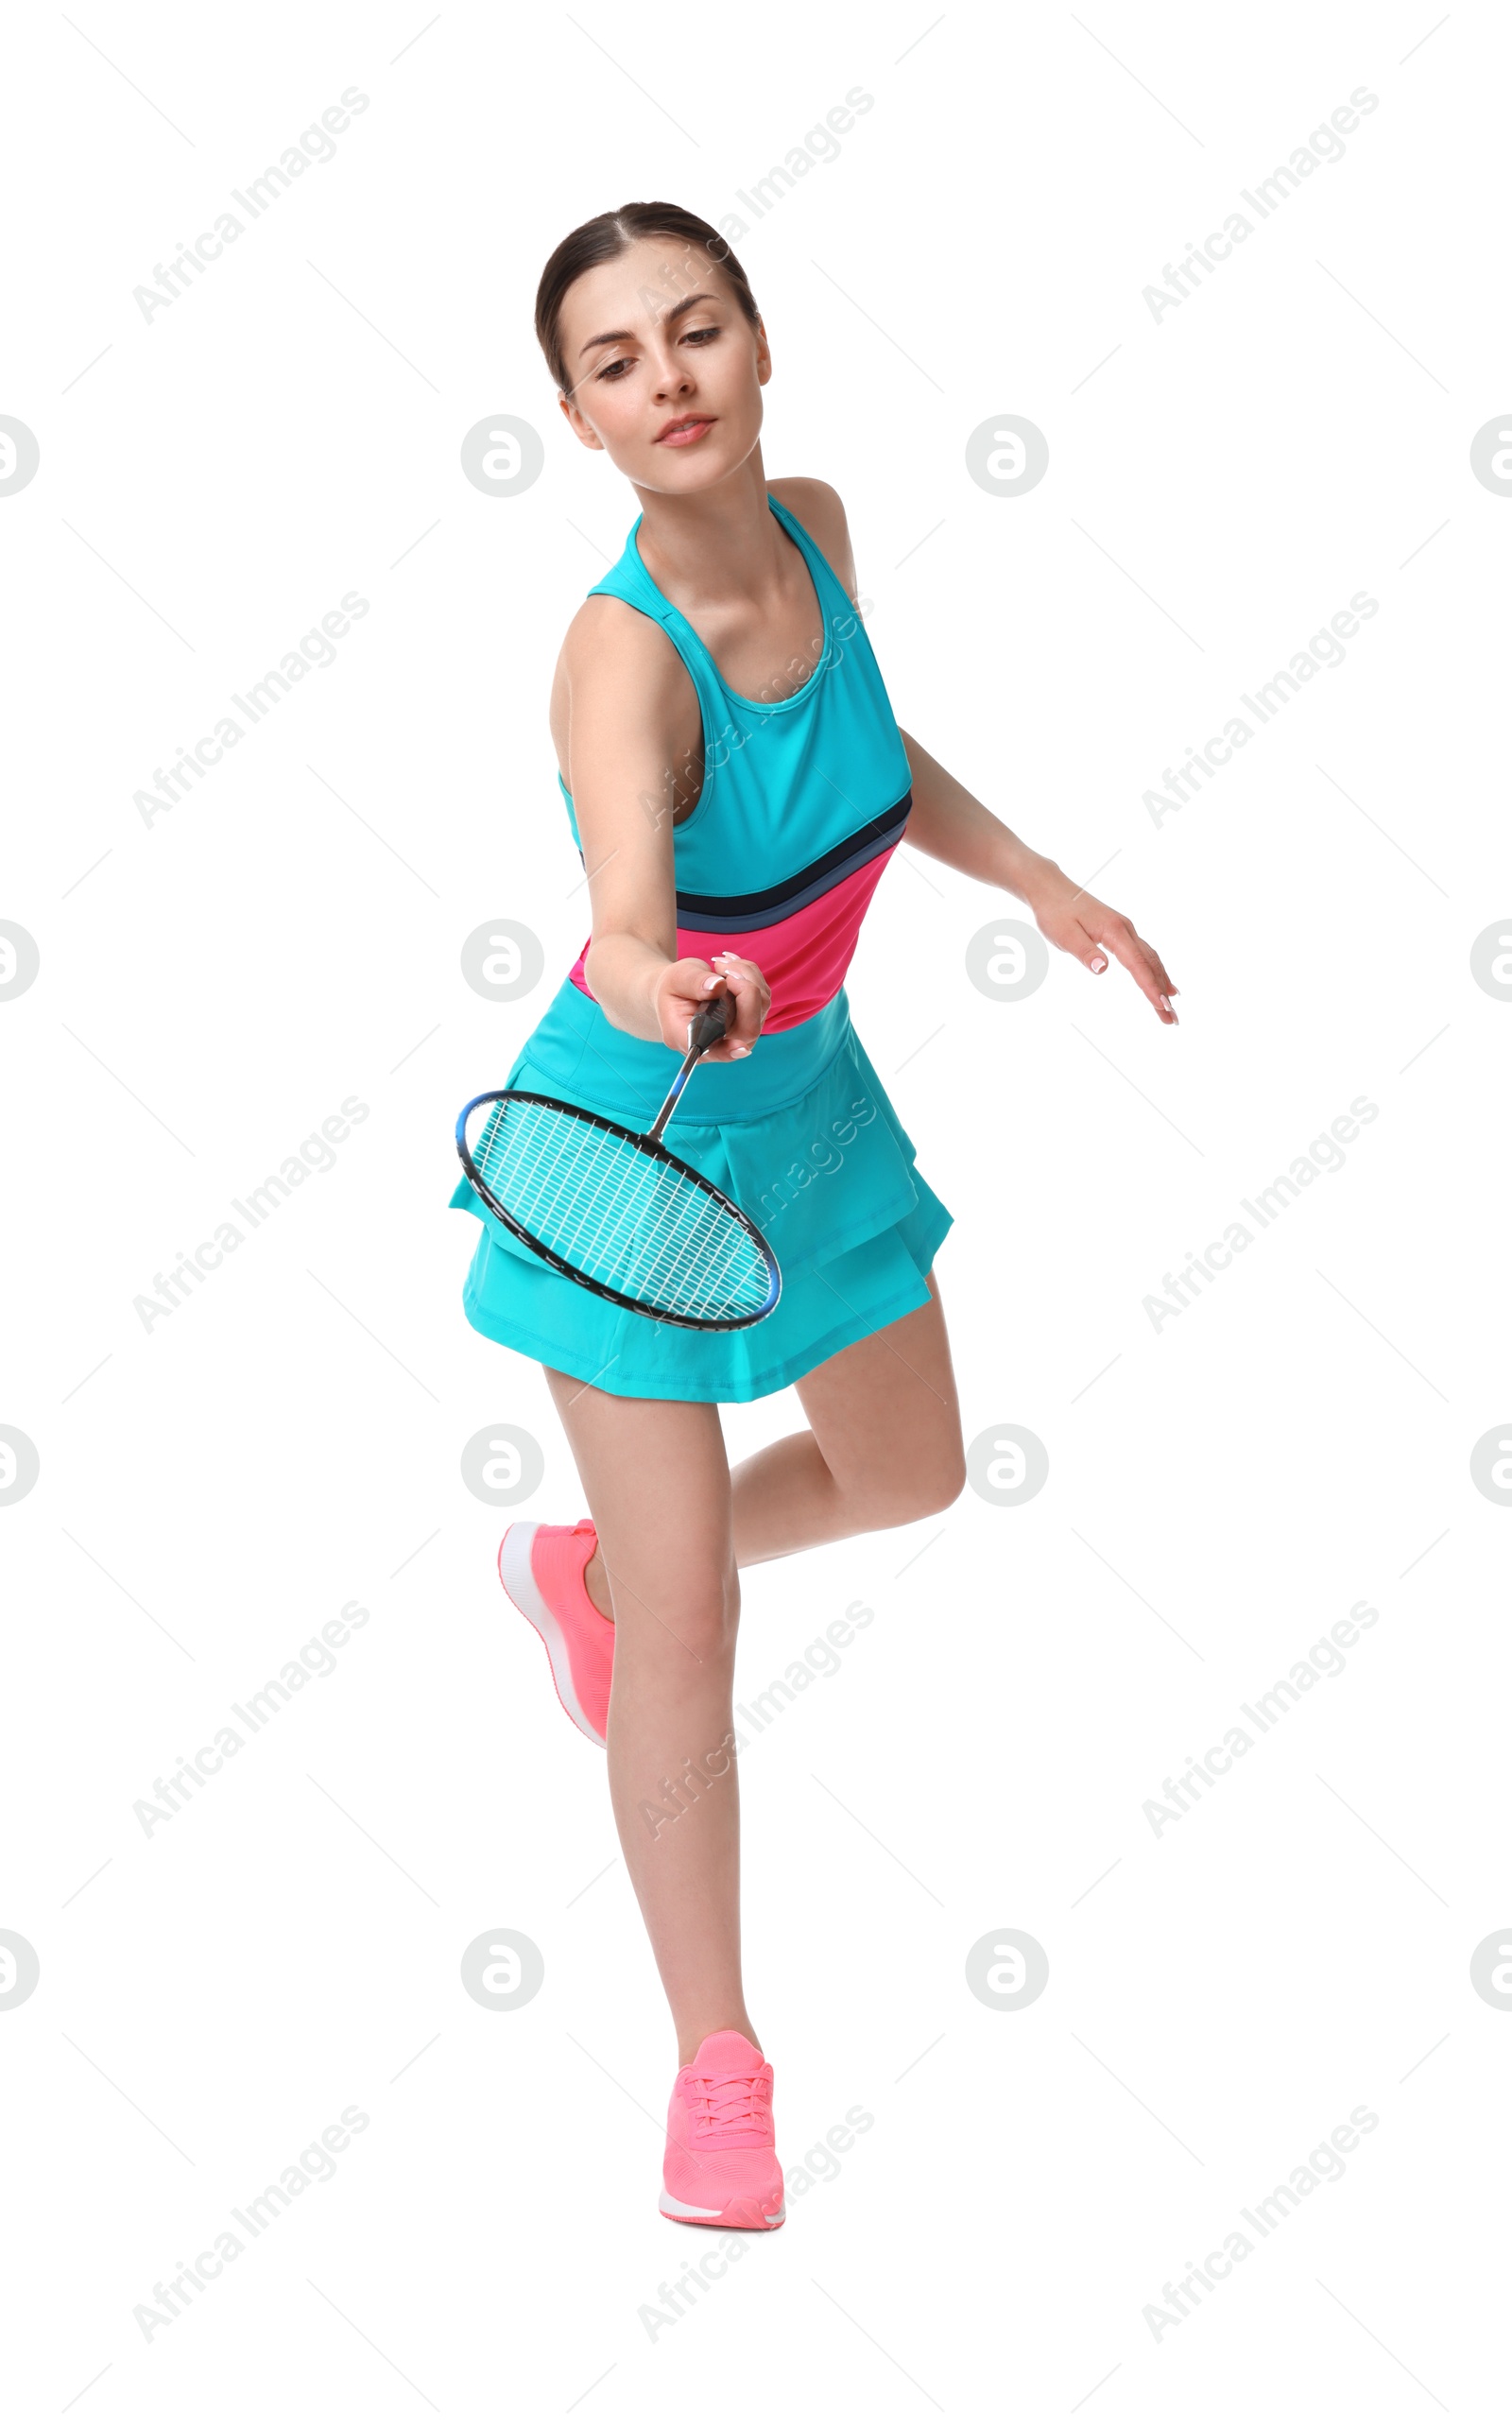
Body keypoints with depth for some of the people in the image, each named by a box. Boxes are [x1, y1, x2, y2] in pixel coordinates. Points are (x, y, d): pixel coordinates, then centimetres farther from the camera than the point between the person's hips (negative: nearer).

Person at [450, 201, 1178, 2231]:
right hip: (646, 1142, -7)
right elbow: (626, 896, -51)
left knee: (911, 1475, 24)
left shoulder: (816, 526, -10)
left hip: (810, 1099, 7)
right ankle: (718, 2057, 16)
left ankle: (584, 1569, 50)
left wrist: (1035, 876, 12)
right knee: (693, 1628, -3)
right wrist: (643, 981, -72)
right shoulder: (620, 654, -31)